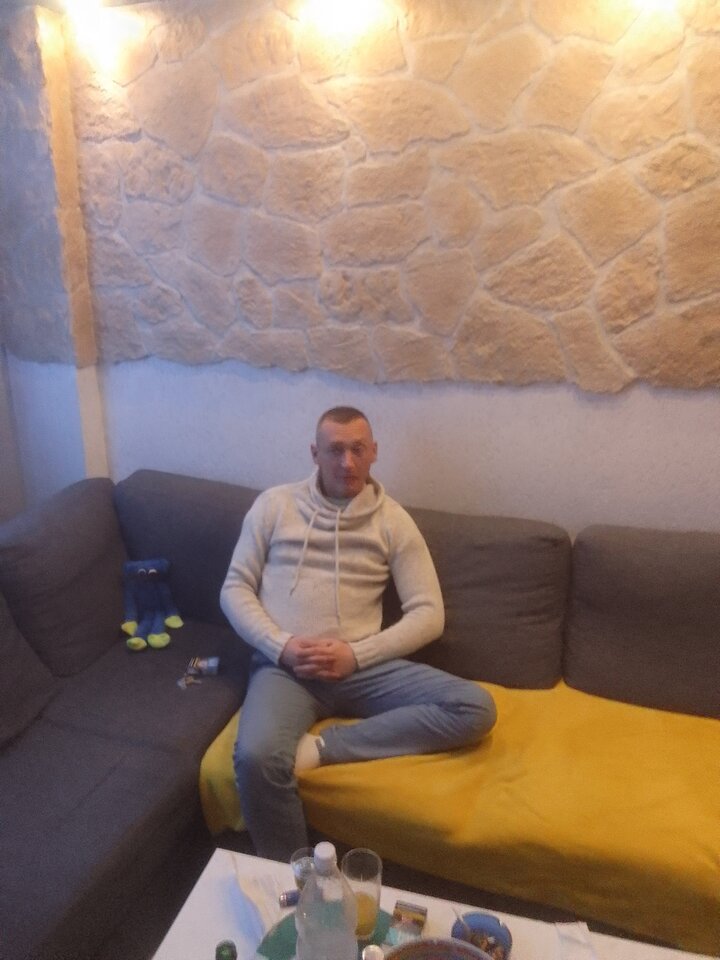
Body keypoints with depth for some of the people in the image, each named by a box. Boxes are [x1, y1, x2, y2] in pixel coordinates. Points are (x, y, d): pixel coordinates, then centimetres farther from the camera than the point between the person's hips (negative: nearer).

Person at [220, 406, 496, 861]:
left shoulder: (393, 520, 7)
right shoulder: (275, 504, 8)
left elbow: (429, 614, 1)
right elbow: (235, 589, 7)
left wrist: (356, 654, -13)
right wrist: (280, 646, -11)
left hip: (361, 665, 2)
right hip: (283, 664, -1)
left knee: (476, 707, -19)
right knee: (257, 758, -33)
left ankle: (319, 748, -21)